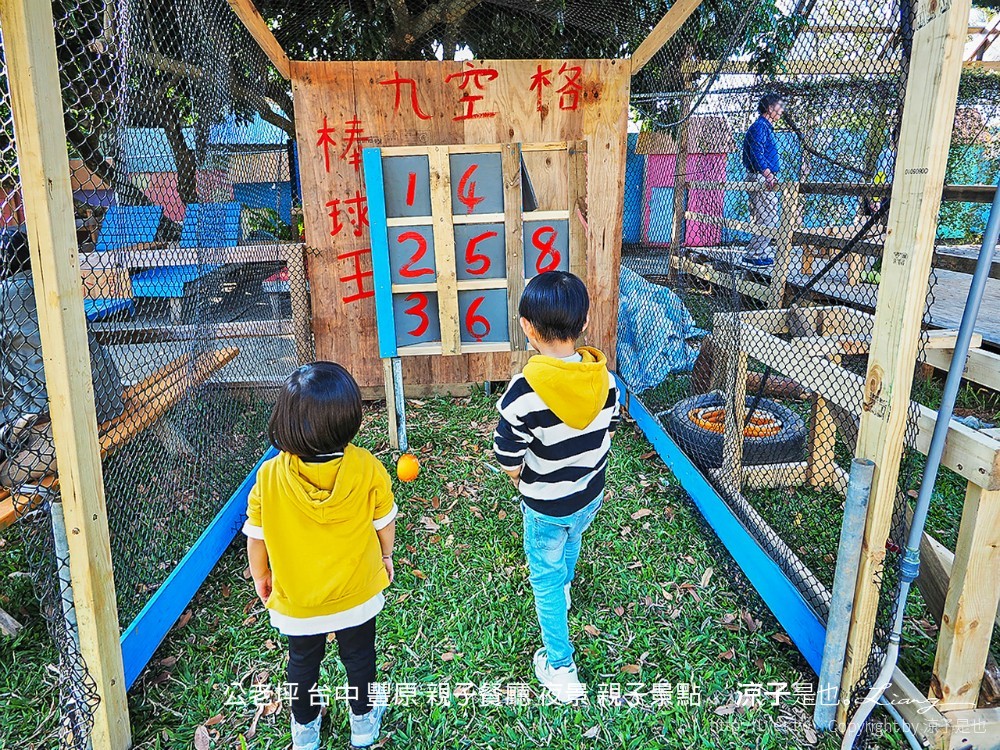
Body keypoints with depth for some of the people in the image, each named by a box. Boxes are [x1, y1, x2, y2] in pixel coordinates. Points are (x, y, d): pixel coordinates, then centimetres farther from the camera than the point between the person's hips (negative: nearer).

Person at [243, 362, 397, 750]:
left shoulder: (270, 476, -24)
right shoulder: (367, 468, -24)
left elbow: (256, 537, -10)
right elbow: (385, 523, -9)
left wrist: (260, 575, 9)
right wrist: (385, 556, 12)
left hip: (296, 601, 0)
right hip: (358, 595, 0)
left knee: (302, 664, 26)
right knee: (360, 659, 24)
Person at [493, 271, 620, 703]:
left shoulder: (523, 392, -33)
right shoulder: (603, 376, -17)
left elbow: (509, 461, -24)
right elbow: (608, 431, -1)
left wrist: (525, 481, -2)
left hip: (545, 506, -5)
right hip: (591, 495, 5)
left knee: (546, 579, 17)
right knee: (570, 543, 35)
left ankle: (559, 667, 29)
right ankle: (563, 591, 65)